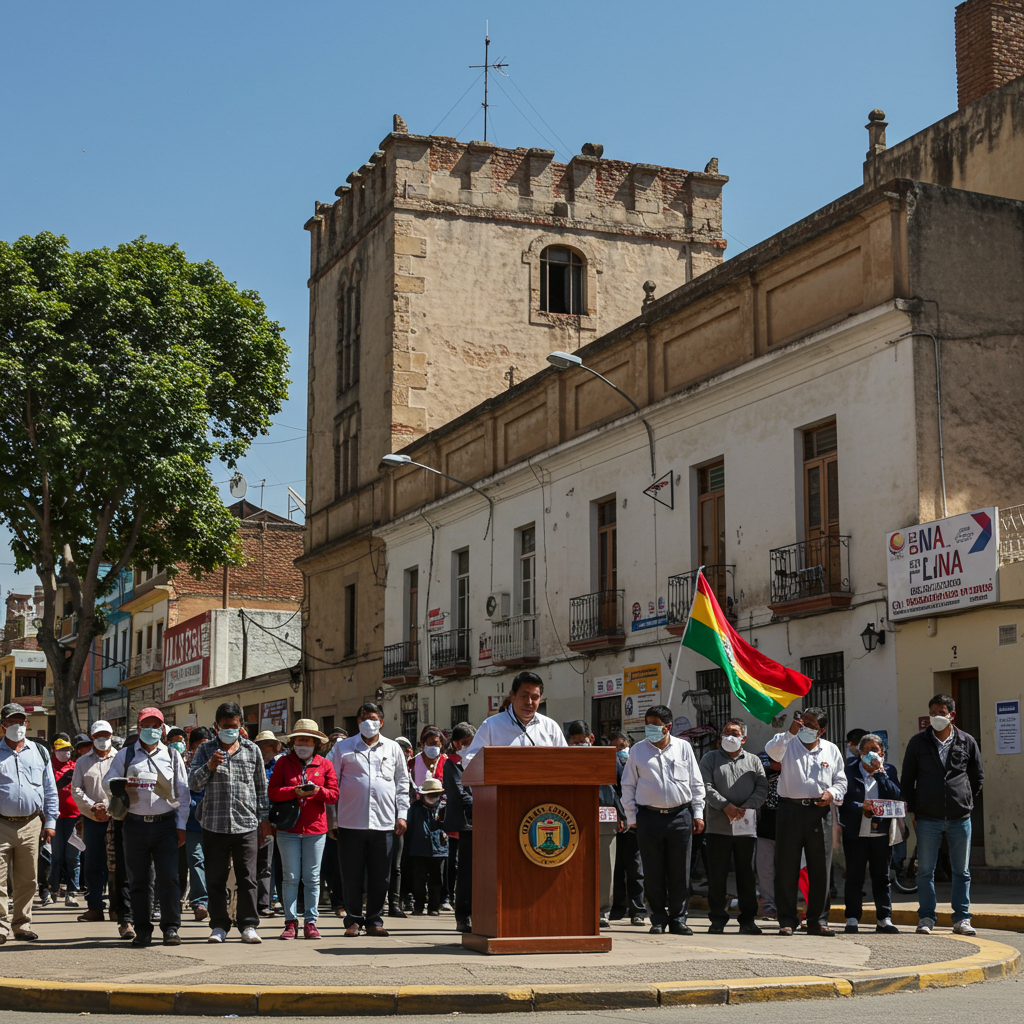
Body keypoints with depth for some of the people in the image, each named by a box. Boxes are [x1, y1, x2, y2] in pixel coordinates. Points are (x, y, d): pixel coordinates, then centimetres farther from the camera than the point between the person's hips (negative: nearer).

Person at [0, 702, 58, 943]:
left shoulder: (39, 752, 13)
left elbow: (50, 790, 15)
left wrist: (50, 821, 8)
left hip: (30, 825, 3)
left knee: (26, 880, 7)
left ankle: (21, 924, 17)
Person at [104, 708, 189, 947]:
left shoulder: (172, 756, 12)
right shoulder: (125, 755, 12)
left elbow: (183, 792, 11)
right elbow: (107, 783, 8)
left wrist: (181, 825, 3)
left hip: (166, 823, 0)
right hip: (135, 825, 1)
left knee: (168, 878, -7)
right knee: (139, 880, 3)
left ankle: (171, 928, -1)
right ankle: (142, 931, 10)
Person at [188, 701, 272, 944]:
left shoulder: (252, 750, 10)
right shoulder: (206, 750, 7)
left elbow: (261, 786, 14)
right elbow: (193, 784, 0)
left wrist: (263, 818, 11)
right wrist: (209, 767, -18)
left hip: (247, 825, 0)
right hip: (214, 824, 0)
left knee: (247, 878, 0)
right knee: (216, 879, 4)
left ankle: (248, 925, 6)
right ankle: (219, 925, 11)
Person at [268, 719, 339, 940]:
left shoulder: (325, 765, 7)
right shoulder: (283, 762, 5)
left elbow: (334, 795, 3)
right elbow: (272, 792, -3)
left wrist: (317, 791, -17)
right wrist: (295, 791, -17)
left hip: (315, 828, 1)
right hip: (288, 828, 0)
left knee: (312, 878, 3)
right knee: (291, 877, 2)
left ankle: (310, 922, 9)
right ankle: (291, 922, 8)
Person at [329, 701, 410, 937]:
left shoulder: (393, 748, 13)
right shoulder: (343, 748, 8)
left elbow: (402, 783, 15)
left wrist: (402, 814, 7)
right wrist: (332, 817, 1)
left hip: (384, 822, 1)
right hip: (351, 821, -1)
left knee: (380, 876, 4)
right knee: (352, 875, 2)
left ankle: (374, 920, 13)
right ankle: (353, 920, 12)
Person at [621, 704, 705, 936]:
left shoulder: (683, 748, 9)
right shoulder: (637, 750, 7)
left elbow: (696, 784, 13)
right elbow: (628, 786, 9)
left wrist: (698, 813, 7)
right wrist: (631, 817, 3)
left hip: (680, 816, 0)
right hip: (649, 817, 0)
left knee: (679, 872, 2)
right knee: (653, 872, 2)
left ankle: (678, 919, 10)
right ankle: (658, 919, 11)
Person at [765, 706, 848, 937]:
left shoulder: (831, 750, 14)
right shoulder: (788, 744, 6)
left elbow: (841, 781, 17)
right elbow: (771, 749, -17)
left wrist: (832, 793, -3)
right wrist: (790, 733, -30)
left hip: (820, 813, 2)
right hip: (790, 811, -2)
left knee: (820, 869, 4)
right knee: (787, 868, -1)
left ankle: (818, 921, 13)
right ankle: (787, 920, 5)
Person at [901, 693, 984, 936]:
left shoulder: (967, 742, 5)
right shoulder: (918, 742, 3)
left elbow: (978, 777, 17)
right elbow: (907, 778, 8)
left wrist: (965, 801, 9)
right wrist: (912, 810, 4)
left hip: (960, 817, 1)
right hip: (927, 817, -1)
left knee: (961, 871, 6)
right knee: (925, 870, 2)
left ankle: (962, 918, 13)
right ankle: (926, 917, 10)